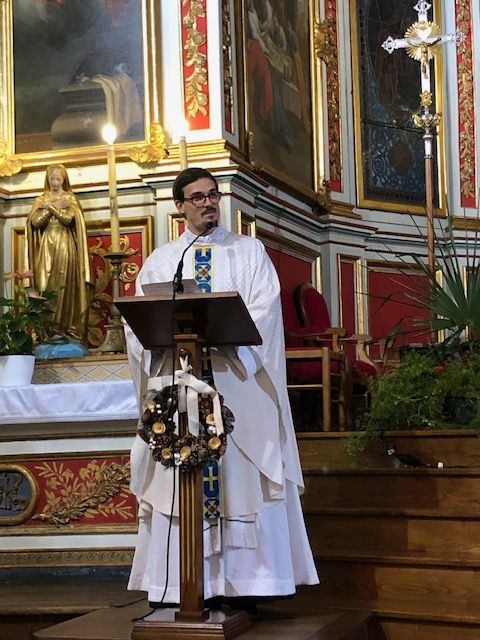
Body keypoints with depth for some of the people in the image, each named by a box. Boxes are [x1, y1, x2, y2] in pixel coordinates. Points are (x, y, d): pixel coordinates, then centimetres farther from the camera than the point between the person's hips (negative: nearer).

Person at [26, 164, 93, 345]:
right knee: (46, 287, -5)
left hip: (65, 247, -2)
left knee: (65, 287, -7)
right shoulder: (41, 200, 14)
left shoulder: (70, 199, 8)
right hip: (46, 248, 2)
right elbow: (35, 222, -1)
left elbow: (68, 219, -9)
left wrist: (50, 207, -6)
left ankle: (66, 329, -6)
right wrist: (55, 207, -6)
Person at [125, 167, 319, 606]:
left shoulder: (249, 252, 11)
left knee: (241, 479, -5)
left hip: (237, 381, -2)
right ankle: (182, 584, 2)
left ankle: (246, 580, -1)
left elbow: (264, 311, -3)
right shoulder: (159, 261, 16)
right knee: (178, 480, -2)